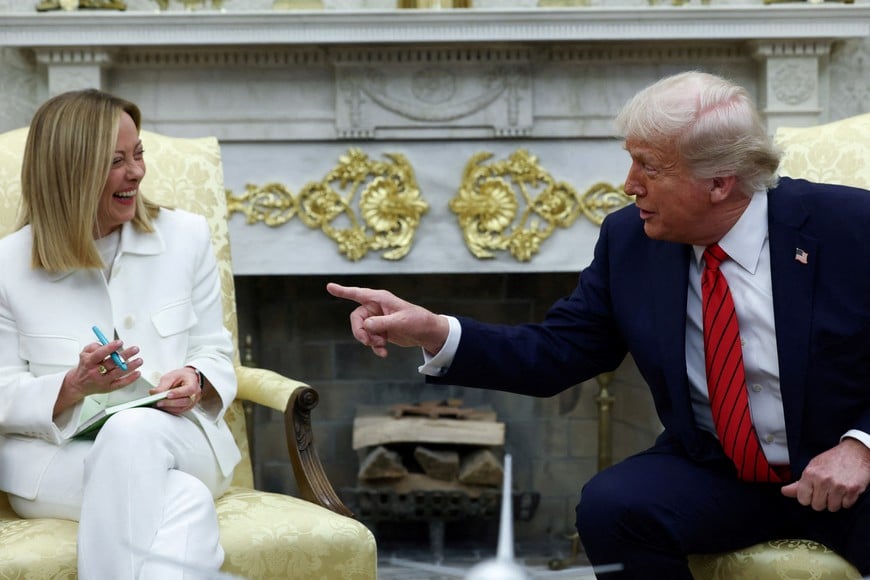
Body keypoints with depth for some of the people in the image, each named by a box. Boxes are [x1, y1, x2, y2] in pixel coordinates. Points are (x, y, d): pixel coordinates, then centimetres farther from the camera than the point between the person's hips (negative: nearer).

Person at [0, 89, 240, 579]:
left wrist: (196, 381, -12)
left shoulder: (187, 236, 7)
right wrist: (74, 387, -19)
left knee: (134, 431, -37)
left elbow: (216, 354, 12)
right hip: (55, 459, -2)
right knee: (183, 501, -36)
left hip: (173, 442, 3)